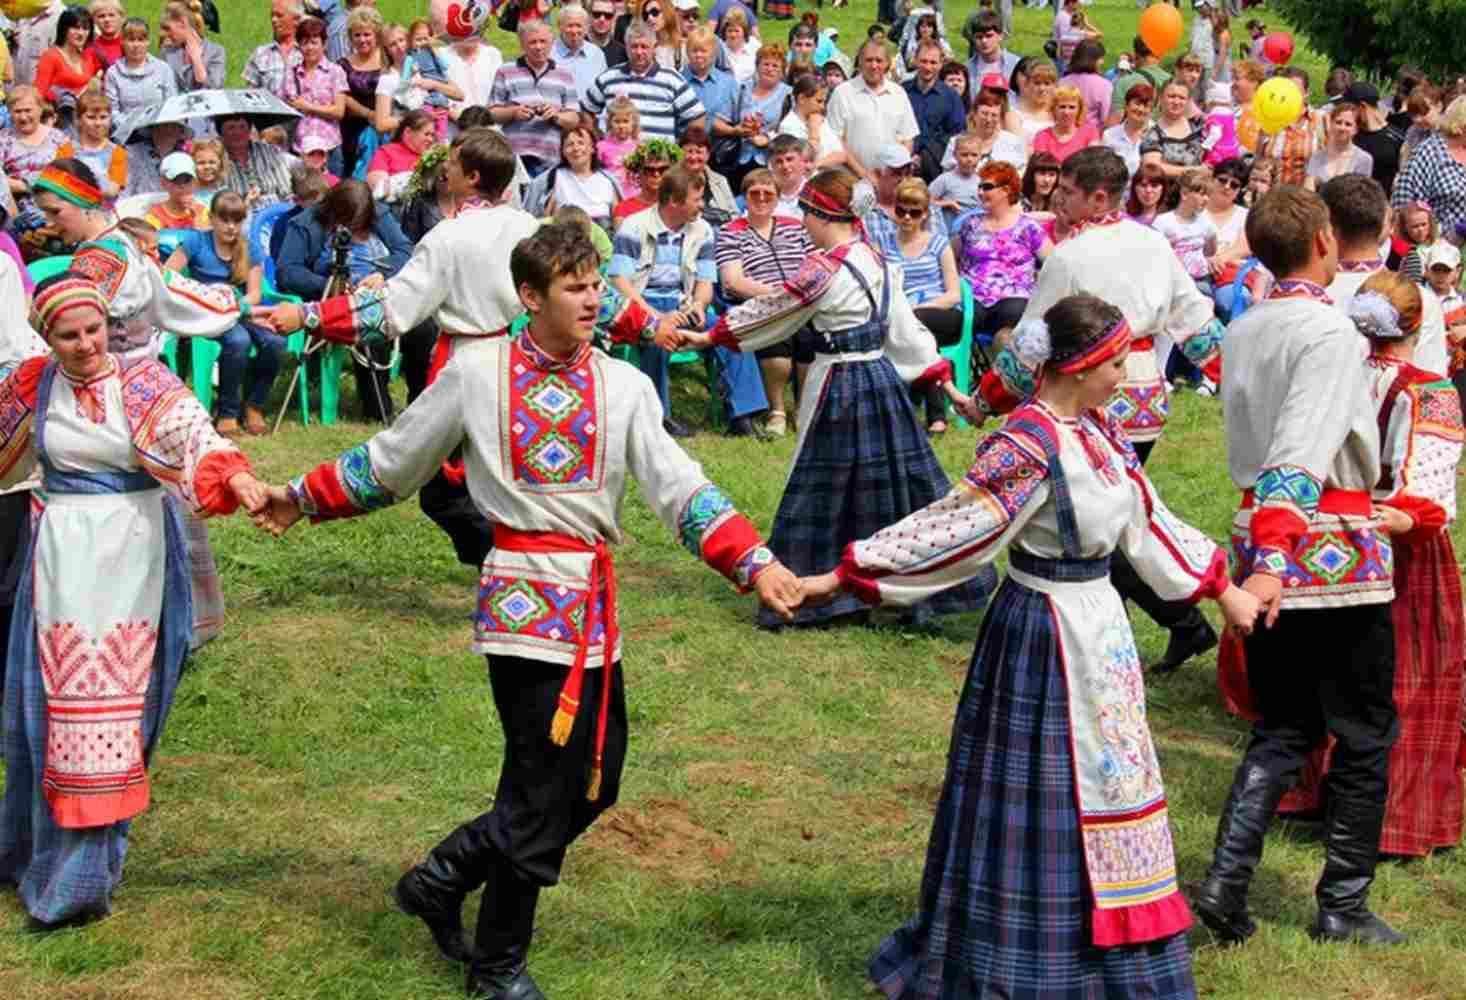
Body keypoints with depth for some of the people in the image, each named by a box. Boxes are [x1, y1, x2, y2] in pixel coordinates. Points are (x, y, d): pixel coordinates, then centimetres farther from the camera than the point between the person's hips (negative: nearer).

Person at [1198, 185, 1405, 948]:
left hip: (1259, 536, 7)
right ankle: (1343, 907, 12)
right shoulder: (1329, 330, -16)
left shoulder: (1241, 332, 8)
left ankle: (1225, 884, 0)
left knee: (1281, 728, 14)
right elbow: (1300, 456, -26)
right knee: (1364, 736, 8)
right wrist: (1273, 560, -34)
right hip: (1335, 546, -7)